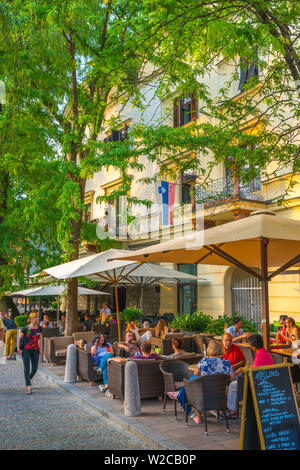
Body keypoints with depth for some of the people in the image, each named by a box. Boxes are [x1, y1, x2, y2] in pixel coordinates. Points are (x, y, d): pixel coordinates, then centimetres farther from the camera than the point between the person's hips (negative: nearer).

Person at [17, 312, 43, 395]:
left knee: (34, 369, 5)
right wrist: (18, 348, -6)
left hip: (35, 350, 4)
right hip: (26, 350, -4)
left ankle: (29, 379, 34)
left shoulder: (39, 328, 0)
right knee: (27, 369, -7)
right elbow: (19, 338, -2)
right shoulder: (26, 328, -12)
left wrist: (41, 348, 10)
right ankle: (29, 387, -5)